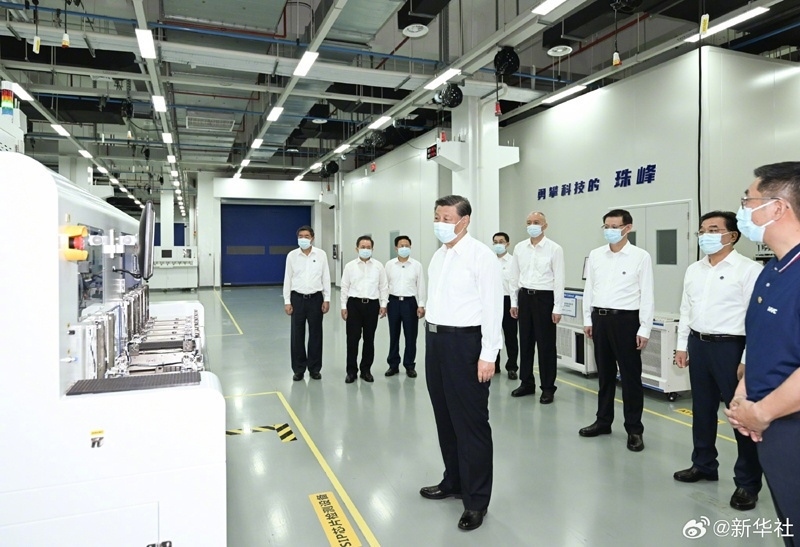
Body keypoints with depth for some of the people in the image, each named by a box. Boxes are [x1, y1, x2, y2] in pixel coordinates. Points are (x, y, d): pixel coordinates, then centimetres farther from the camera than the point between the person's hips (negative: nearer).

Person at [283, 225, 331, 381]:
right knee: (297, 335, 5)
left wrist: (327, 299, -1)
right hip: (297, 298, 0)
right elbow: (287, 279, 3)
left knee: (315, 334, 6)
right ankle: (298, 369, 18)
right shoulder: (292, 255, 0)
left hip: (316, 298, 0)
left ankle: (314, 368, 19)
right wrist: (287, 301, -1)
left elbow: (326, 277, 2)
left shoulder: (321, 254, 0)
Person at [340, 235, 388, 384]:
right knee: (352, 339, 1)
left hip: (372, 304, 1)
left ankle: (366, 370, 21)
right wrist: (343, 306, 1)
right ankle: (351, 371, 13)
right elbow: (345, 287, 4)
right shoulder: (350, 266, 3)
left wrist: (383, 305, 1)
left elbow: (384, 287, 6)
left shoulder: (378, 266, 4)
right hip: (354, 304, -1)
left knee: (369, 339, 8)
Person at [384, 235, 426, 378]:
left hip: (410, 302, -1)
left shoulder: (417, 265, -1)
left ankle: (410, 365, 18)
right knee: (394, 335, 10)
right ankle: (393, 365, 21)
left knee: (410, 336, 5)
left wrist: (421, 305, -2)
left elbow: (421, 286, 1)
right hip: (394, 302, 1)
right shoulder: (389, 264, 2)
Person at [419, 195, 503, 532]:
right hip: (435, 339, 8)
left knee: (471, 422, 3)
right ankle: (454, 481, 37)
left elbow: (493, 306, -14)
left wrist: (488, 355, -16)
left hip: (465, 342, -8)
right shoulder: (438, 255, 11)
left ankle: (476, 499, 19)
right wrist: (432, 338, 12)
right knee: (445, 417, 19)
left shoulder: (480, 254, -11)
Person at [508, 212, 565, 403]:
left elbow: (559, 279, -8)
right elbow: (515, 276, 11)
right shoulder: (519, 248, 6)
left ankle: (548, 388, 15)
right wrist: (514, 302, 8)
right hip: (524, 297, 5)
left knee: (546, 345, 3)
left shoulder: (554, 248, -7)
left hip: (544, 297, -4)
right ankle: (527, 383, 25)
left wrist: (558, 308, -11)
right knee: (525, 342, 12)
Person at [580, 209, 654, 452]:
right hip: (599, 318, 4)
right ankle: (603, 421, 28)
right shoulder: (595, 255, 7)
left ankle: (634, 429, 16)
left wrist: (644, 329, -9)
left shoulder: (641, 256, -5)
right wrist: (588, 319, 9)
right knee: (604, 374, 15)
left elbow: (647, 295, -6)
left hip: (625, 319, -4)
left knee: (630, 376, 4)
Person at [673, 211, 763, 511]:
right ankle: (703, 464, 32)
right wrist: (682, 345, 13)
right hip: (698, 344, 7)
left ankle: (748, 482, 16)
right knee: (702, 409, 16)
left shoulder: (748, 269, -10)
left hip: (730, 346, -6)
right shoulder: (693, 270, 10)